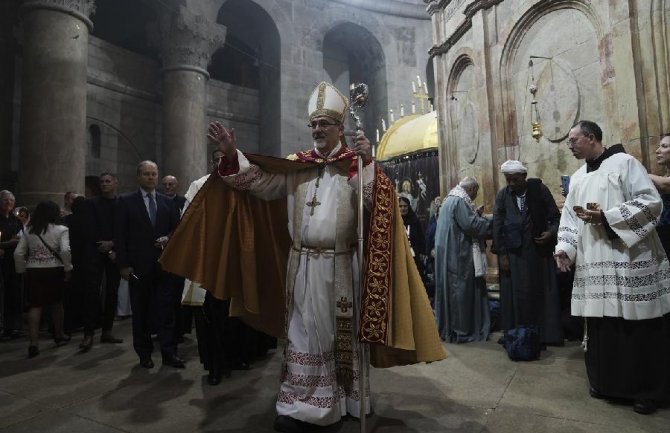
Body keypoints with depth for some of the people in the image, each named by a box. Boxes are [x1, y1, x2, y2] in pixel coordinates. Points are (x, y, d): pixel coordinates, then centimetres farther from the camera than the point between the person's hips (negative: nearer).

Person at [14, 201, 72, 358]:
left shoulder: (29, 231, 7)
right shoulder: (61, 230, -6)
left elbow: (18, 253, 4)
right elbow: (65, 251, -19)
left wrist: (22, 270, 14)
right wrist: (68, 268, -10)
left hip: (33, 271, 2)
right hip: (54, 270, -2)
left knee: (35, 305, 3)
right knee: (56, 303, 15)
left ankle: (33, 344, -5)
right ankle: (59, 335, 31)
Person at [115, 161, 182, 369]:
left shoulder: (168, 202, 11)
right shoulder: (125, 201, 3)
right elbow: (119, 235, -1)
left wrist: (168, 238, -9)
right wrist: (123, 264, -7)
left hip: (164, 264, 2)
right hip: (138, 266, -2)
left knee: (167, 309, 1)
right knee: (141, 311, 8)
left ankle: (169, 352, 8)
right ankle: (144, 354, 19)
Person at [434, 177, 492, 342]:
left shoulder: (451, 199, 18)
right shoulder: (460, 201, -15)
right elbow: (470, 225, -22)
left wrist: (476, 214, 13)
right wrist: (490, 222, -10)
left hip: (450, 253, 10)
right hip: (457, 255, -10)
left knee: (453, 291, 15)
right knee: (461, 291, -2)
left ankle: (448, 328, 22)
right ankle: (460, 331, 7)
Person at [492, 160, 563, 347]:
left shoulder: (539, 189, -3)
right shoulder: (502, 195, 0)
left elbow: (555, 216, 5)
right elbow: (497, 226, 0)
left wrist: (551, 233, -15)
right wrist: (501, 254, -4)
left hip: (539, 250, 0)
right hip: (513, 252, 1)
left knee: (542, 293, 7)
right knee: (516, 295, 4)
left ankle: (545, 335, 17)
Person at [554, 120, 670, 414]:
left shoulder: (624, 163, -3)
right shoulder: (577, 178, 16)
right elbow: (569, 217, 13)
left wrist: (606, 217, -19)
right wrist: (564, 247, -1)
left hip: (628, 260, -6)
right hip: (594, 264, 6)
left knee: (638, 325, 2)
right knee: (601, 324, 9)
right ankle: (607, 382, 22)